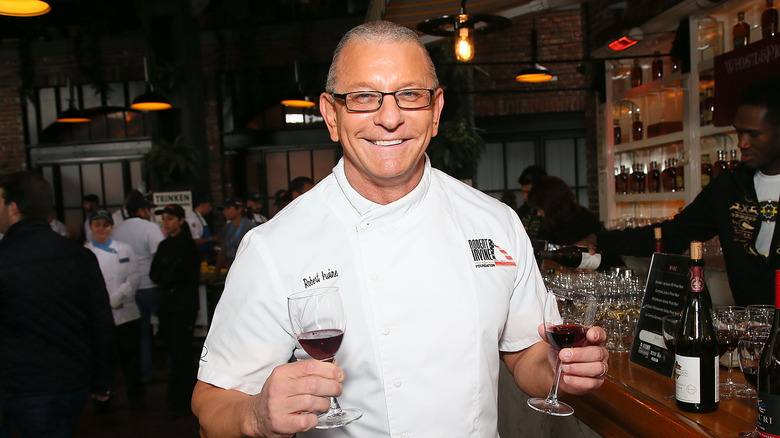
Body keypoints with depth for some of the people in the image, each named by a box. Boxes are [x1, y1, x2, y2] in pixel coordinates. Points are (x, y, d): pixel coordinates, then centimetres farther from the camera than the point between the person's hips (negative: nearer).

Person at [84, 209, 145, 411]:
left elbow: (133, 279, 1)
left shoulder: (125, 250, 8)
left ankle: (136, 395, 20)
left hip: (126, 313, 1)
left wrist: (114, 299, -9)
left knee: (130, 357, 5)